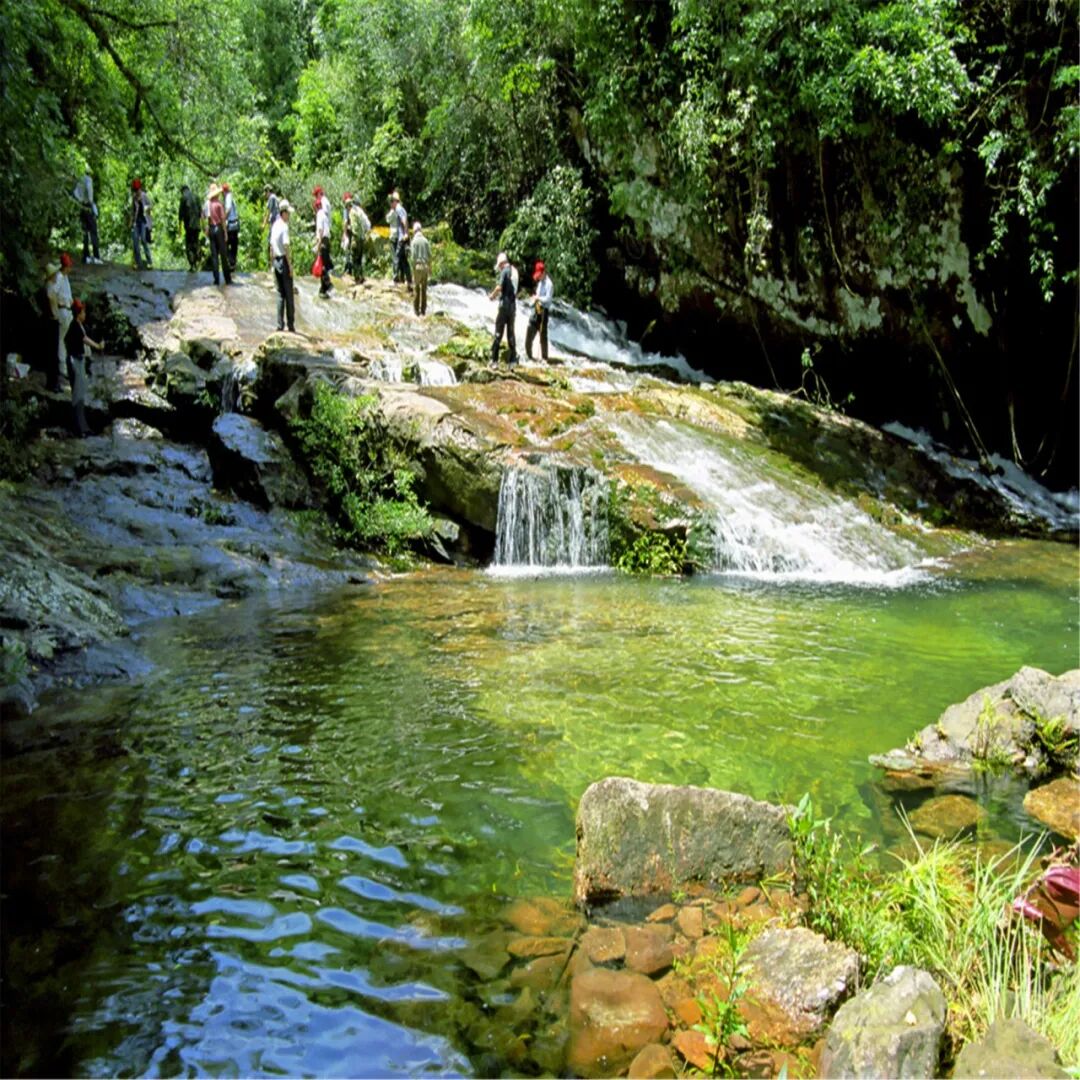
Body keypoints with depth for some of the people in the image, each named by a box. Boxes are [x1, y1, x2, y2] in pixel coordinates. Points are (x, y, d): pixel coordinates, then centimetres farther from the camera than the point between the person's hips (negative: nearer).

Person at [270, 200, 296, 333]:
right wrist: (290, 266, -16)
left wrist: (273, 263, 20)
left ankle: (280, 325, 8)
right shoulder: (284, 227, -14)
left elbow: (271, 247, 14)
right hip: (284, 261, -8)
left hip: (276, 261, 8)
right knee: (289, 294, -2)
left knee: (280, 294, 10)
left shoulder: (274, 226, 11)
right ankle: (291, 326, 1)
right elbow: (286, 247, -19)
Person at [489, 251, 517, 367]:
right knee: (511, 333, 11)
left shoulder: (505, 271, -10)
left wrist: (492, 295, -2)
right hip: (513, 305, 7)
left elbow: (499, 287, -19)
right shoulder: (514, 271, 13)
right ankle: (513, 360, 10)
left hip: (504, 305, -7)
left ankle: (494, 360, -7)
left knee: (498, 333, -5)